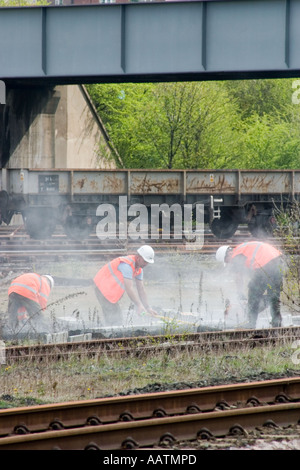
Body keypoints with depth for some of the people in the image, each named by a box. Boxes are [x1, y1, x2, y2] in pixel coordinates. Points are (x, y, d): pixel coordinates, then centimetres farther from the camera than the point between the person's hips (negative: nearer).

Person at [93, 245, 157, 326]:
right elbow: (129, 288, -36)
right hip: (103, 288, -10)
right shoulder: (127, 265, -29)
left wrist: (148, 308, -3)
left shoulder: (139, 269, 2)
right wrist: (139, 305, -42)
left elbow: (141, 290, 4)